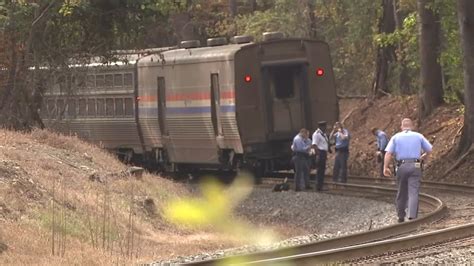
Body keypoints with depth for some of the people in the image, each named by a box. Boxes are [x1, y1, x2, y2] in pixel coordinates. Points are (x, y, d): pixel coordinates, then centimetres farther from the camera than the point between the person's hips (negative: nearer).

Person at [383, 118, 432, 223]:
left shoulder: (396, 137, 8)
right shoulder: (418, 136, 9)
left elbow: (388, 153, -4)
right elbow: (429, 150, 16)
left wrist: (385, 167, -7)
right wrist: (424, 158, 36)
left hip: (401, 166, 1)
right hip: (415, 166, -1)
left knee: (401, 193, 15)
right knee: (413, 192, -7)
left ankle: (401, 216, 22)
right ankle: (412, 216, -21)